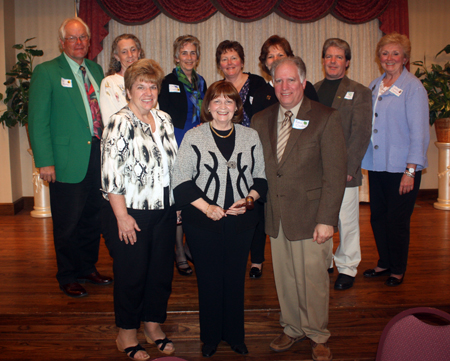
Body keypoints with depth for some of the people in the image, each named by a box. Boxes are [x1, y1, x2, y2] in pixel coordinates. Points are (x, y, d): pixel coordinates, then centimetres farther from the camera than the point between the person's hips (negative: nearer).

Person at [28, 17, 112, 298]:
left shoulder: (96, 70, 13)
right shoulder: (46, 72, -4)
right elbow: (38, 120, -7)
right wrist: (44, 161, -14)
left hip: (98, 156, 5)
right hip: (68, 160, -5)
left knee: (93, 218, 15)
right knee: (68, 223, 6)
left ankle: (89, 268, 33)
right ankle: (68, 277, 24)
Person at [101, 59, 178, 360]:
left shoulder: (164, 120, 7)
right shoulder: (120, 124, -12)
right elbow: (111, 175, -16)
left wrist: (176, 203, 11)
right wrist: (122, 217, -18)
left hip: (165, 211, 6)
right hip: (132, 214, -6)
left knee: (162, 270, 15)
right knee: (132, 275, 7)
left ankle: (153, 325, 35)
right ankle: (127, 334, 28)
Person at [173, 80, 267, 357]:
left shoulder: (250, 136, 6)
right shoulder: (194, 137, -2)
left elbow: (261, 176, 9)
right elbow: (181, 181, -5)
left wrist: (249, 199, -9)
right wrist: (206, 207, -15)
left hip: (241, 220, 2)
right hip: (203, 221, -2)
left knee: (236, 278, 11)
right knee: (209, 279, 9)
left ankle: (235, 335, 31)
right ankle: (210, 337, 28)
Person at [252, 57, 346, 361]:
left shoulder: (326, 118, -7)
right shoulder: (261, 120, 7)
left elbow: (336, 173, -10)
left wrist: (326, 219, -15)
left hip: (310, 216, -4)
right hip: (277, 217, 4)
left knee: (313, 279, 8)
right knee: (285, 278, 15)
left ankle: (318, 336, 31)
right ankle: (293, 329, 37)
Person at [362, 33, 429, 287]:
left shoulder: (413, 87, -6)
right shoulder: (374, 87, 12)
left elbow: (419, 132, -10)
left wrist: (410, 171, -14)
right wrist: (365, 161, 8)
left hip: (401, 168, -5)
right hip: (377, 166, 6)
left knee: (397, 221, 2)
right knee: (378, 217, 12)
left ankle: (398, 270, 22)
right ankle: (384, 263, 31)